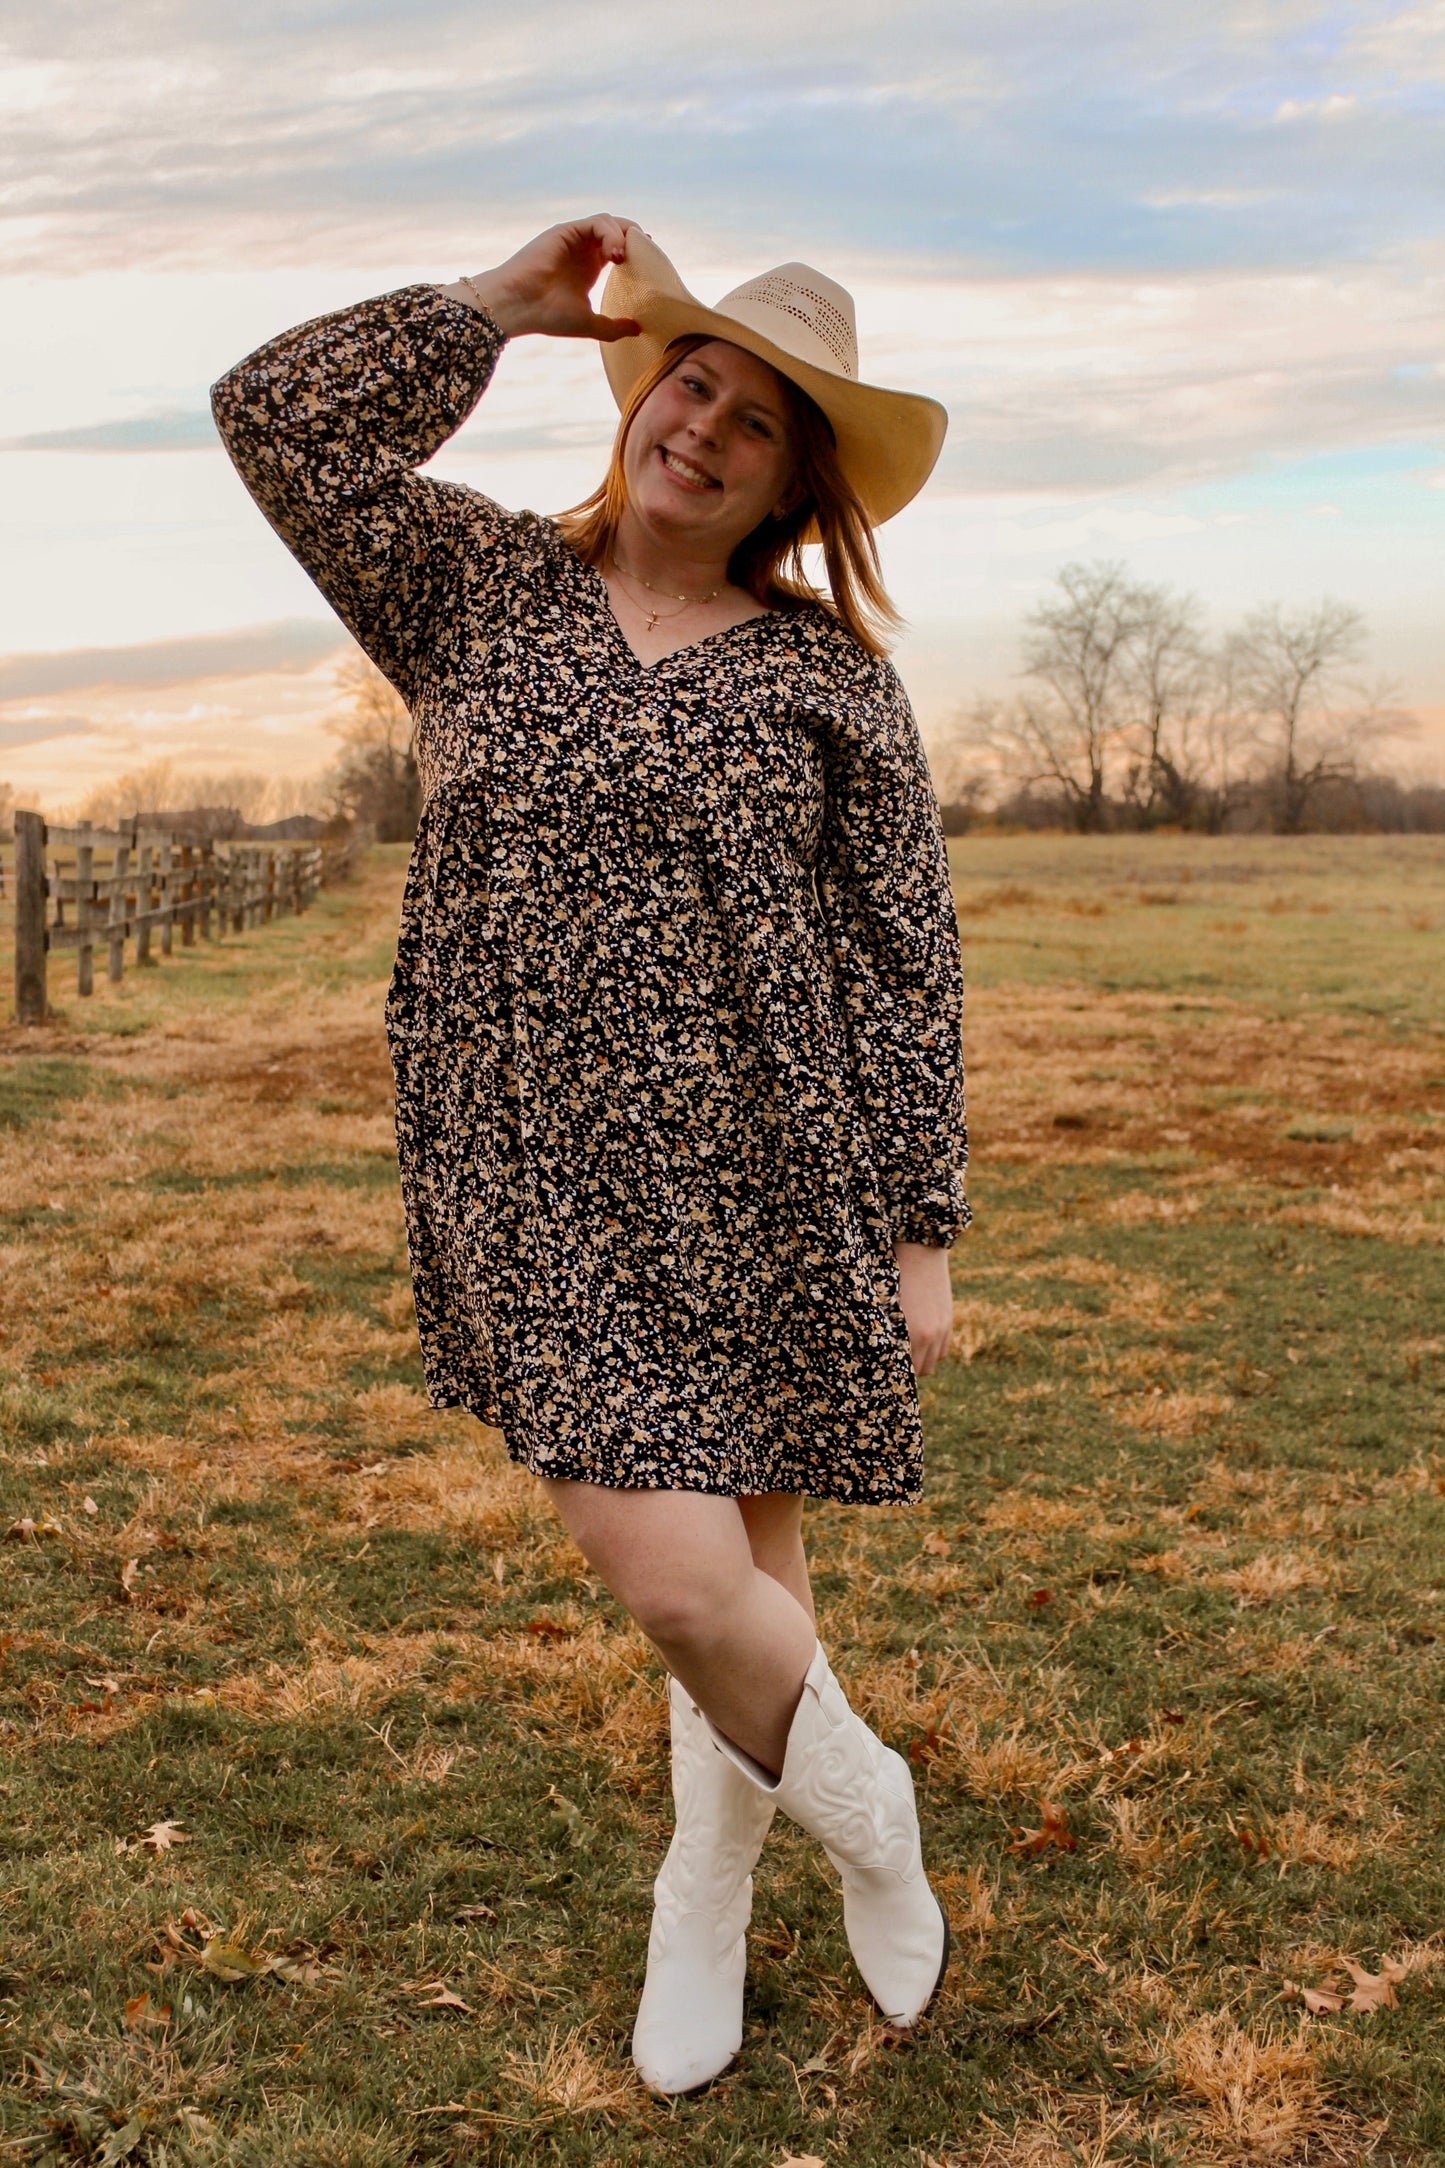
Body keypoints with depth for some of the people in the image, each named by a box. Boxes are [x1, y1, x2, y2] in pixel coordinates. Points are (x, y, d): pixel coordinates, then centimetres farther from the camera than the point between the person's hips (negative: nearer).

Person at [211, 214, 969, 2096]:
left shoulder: (829, 675, 1)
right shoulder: (483, 587, 8)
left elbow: (905, 966, -1)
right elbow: (281, 420, -1)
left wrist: (922, 1232, -4)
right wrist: (505, 304, 0)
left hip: (755, 1186, -1)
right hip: (540, 1191, 2)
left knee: (718, 1566, 1)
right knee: (685, 1568, 2)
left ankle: (810, 1840, 34)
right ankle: (710, 1916, 31)